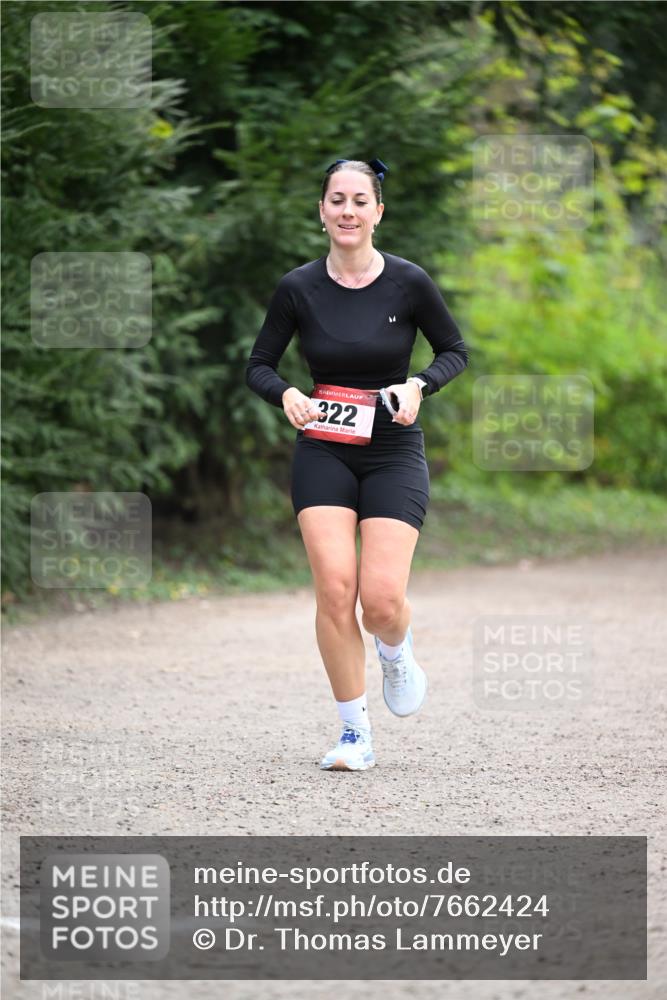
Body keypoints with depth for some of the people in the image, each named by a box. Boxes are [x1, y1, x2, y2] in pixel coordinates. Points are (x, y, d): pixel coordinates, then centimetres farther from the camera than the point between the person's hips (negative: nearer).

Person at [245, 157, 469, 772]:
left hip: (394, 453, -1)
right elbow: (259, 365, 6)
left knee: (383, 600, -13)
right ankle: (355, 734, 0)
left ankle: (395, 653, 26)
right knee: (335, 589, -13)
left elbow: (456, 351, 6)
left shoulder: (409, 283, -6)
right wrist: (286, 394, -15)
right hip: (322, 452, 1)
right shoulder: (298, 288, -3)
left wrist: (419, 386, -13)